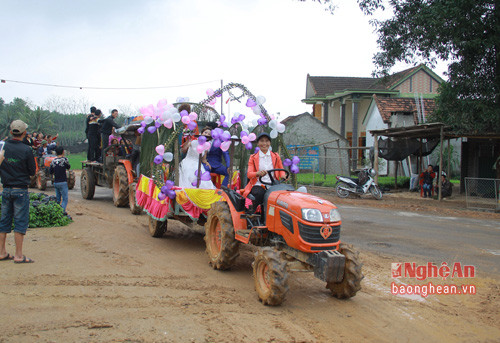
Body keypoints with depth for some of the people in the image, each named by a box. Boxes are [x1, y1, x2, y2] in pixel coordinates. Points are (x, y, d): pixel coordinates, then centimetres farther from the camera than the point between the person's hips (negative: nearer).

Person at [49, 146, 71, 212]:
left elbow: (50, 171, 11)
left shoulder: (53, 161, 5)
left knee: (57, 199, 16)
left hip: (55, 183, 6)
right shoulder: (64, 159, -10)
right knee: (65, 199, -5)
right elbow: (68, 167, 7)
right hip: (63, 182, -6)